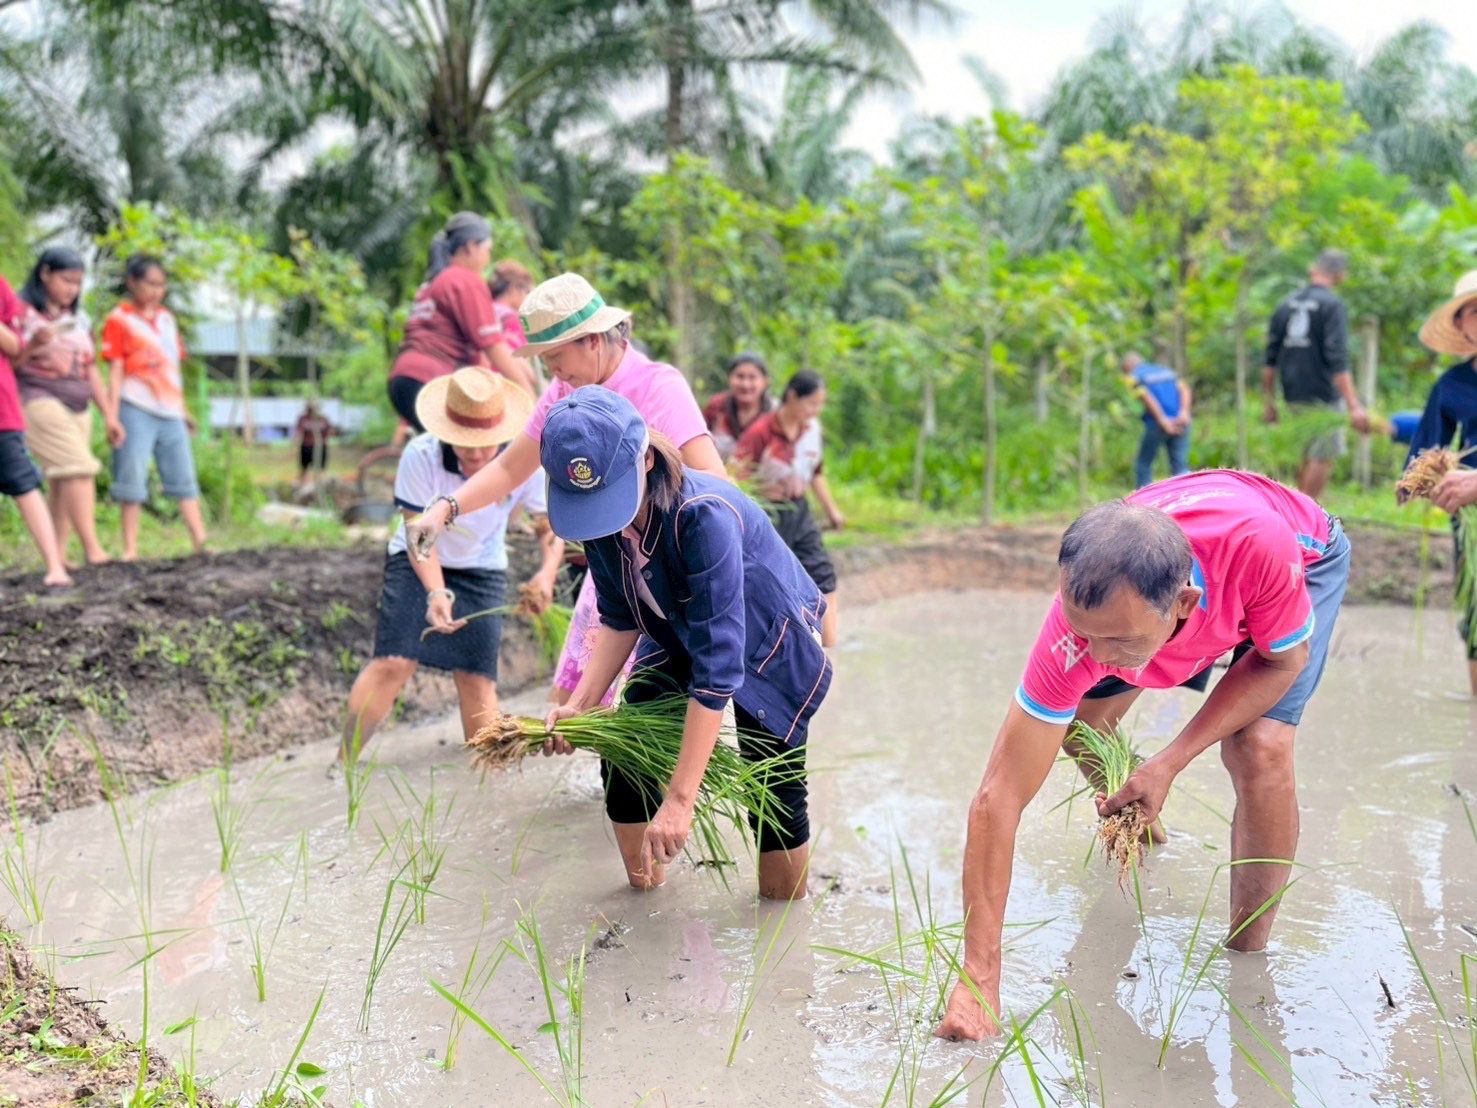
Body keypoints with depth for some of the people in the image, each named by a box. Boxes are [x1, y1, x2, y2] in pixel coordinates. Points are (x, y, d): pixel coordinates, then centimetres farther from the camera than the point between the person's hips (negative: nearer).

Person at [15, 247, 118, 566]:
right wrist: (33, 344, -22)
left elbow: (91, 370, 20)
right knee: (79, 469, -19)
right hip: (40, 401, -6)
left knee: (62, 481, 0)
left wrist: (109, 414, 17)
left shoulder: (79, 320, 17)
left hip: (77, 407, 6)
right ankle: (92, 549, -22)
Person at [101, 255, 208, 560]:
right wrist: (113, 417, -12)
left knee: (184, 476, 6)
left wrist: (182, 410, 17)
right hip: (136, 409, -6)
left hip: (170, 411, 6)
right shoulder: (119, 319, -1)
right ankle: (130, 549, 0)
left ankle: (200, 541, 8)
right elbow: (115, 372, -6)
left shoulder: (167, 318, 16)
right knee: (132, 480, -4)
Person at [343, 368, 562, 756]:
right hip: (418, 564, -2)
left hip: (482, 572, 2)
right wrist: (435, 592, -36)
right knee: (392, 664, -15)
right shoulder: (421, 456, -28)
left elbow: (552, 521, -9)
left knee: (477, 679, -3)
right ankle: (342, 763, -7)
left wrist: (548, 571, -28)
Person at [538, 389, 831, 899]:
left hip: (768, 646, -5)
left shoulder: (704, 514, -40)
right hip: (678, 642, 6)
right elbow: (620, 620, -5)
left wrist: (680, 798, -42)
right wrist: (582, 703, -20)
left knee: (775, 785, -4)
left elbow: (718, 665, -41)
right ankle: (644, 890, 18)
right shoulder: (602, 514, -21)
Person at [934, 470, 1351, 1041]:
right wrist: (979, 978, -36)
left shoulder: (1260, 545, -46)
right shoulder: (1077, 626, -40)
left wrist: (1170, 763, -33)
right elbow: (996, 801, -36)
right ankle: (1131, 816, 37)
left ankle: (1247, 956, -2)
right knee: (1081, 723, 0)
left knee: (1260, 749, -24)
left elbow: (1286, 658, -23)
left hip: (1307, 558, -2)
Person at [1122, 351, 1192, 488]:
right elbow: (1184, 389, 6)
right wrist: (1184, 412, -6)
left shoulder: (1134, 377, 5)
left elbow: (1147, 398, -11)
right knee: (1180, 467, 3)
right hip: (1180, 424, 4)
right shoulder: (1166, 370, 20)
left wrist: (1163, 420, -13)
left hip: (1157, 425, -4)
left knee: (1143, 464, 11)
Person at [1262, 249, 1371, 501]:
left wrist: (1270, 401, 17)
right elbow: (1338, 360, -18)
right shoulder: (1332, 305, -9)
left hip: (1293, 395, 7)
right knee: (1324, 457, 0)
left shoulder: (1287, 304, 9)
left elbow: (1270, 360, 10)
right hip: (1323, 395, -6)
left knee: (1309, 454, 19)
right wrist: (1354, 406, -21)